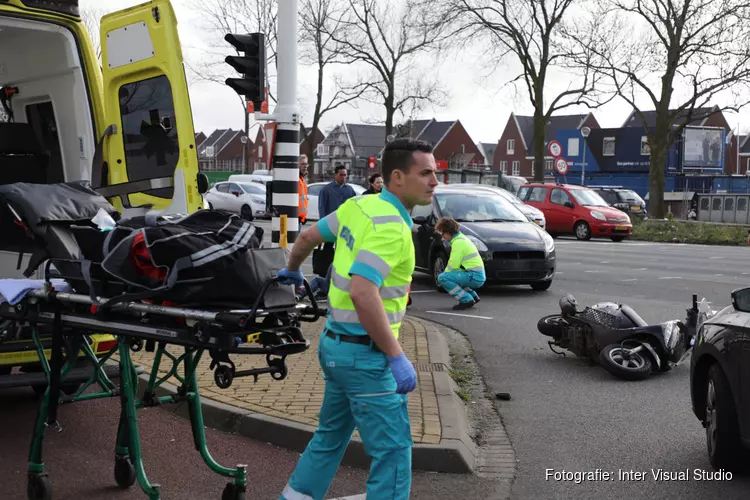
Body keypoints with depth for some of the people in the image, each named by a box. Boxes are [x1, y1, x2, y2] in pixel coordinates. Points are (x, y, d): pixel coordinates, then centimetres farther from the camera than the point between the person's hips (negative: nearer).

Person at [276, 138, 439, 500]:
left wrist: (292, 270, 39)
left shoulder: (359, 205, 6)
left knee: (331, 436, 23)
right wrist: (397, 357, -24)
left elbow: (308, 236, 19)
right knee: (393, 448, -2)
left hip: (337, 343, 9)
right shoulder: (390, 226, -21)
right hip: (363, 352, -9)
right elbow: (362, 294, -31)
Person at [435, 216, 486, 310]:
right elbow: (455, 263, 21)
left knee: (442, 278, -17)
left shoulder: (458, 242, -15)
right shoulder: (461, 238, 17)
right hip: (479, 275, 10)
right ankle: (473, 296, 21)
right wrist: (446, 273, 11)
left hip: (474, 277, -10)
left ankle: (466, 300, -14)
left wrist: (445, 273, -3)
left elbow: (453, 265, -19)